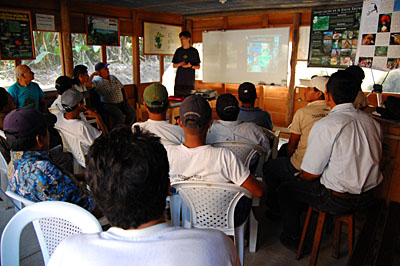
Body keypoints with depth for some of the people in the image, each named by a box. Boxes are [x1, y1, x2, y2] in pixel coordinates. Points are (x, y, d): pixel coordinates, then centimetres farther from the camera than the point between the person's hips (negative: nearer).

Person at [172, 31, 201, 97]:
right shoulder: (178, 51, 10)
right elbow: (174, 65, 13)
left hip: (190, 81, -2)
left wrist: (190, 66, -15)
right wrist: (180, 64, -8)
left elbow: (198, 66, 5)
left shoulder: (194, 51, 3)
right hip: (179, 81, 2)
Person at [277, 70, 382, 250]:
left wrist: (301, 177, 7)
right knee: (300, 181, 26)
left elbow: (311, 173, -17)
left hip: (337, 200, -7)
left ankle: (292, 238, 28)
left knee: (285, 188, 13)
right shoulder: (371, 121, -1)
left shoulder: (325, 125, -23)